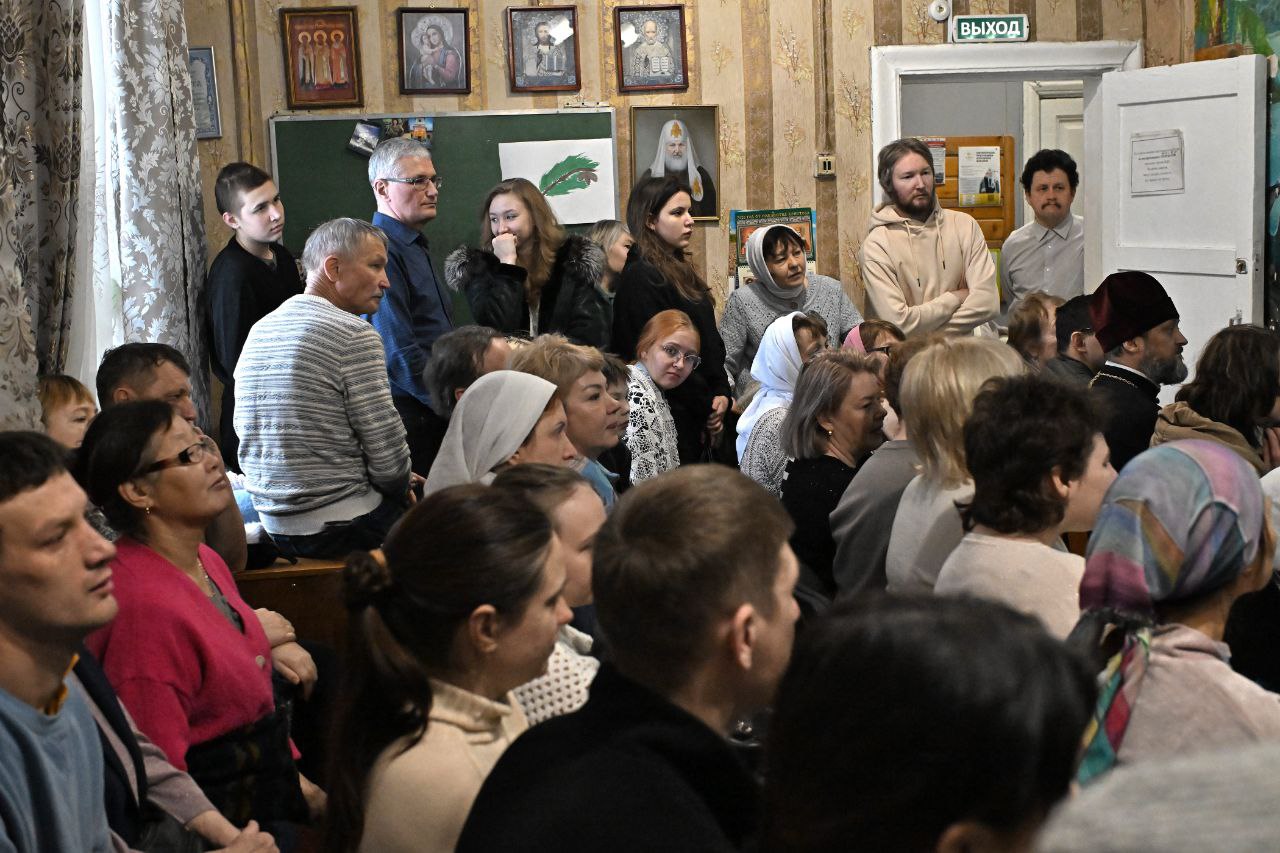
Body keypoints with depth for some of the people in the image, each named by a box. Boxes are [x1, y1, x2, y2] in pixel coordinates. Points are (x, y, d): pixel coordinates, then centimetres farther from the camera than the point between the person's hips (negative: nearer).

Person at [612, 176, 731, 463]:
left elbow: (711, 341, 17)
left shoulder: (680, 270, 16)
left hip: (699, 418, 9)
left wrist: (721, 392, 2)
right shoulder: (641, 277, -13)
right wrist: (706, 407, -10)